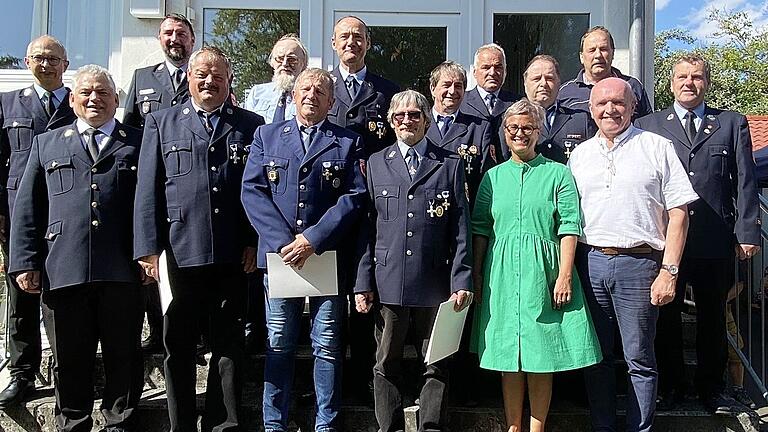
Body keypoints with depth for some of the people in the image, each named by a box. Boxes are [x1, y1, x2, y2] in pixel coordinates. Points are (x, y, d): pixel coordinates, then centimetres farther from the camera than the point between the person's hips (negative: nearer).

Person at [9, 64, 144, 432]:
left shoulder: (139, 144, 11)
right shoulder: (46, 144, 17)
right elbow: (27, 208, 11)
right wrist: (25, 263, 2)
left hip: (122, 272, -1)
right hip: (63, 272, 2)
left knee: (124, 357, 7)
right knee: (70, 362, 10)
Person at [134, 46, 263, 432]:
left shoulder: (251, 125, 11)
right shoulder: (161, 123, 11)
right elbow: (148, 190, 4)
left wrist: (255, 242, -2)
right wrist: (149, 249, -4)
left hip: (233, 255, 0)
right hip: (179, 253, 0)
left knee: (229, 346, 8)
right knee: (178, 346, 7)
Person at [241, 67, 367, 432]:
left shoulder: (349, 142, 7)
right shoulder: (266, 136, 12)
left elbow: (355, 197, -3)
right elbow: (252, 191, 2)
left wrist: (313, 239, -13)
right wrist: (282, 242, -10)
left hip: (329, 256, -1)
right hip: (279, 253, 1)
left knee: (327, 345, 5)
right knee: (278, 344, 7)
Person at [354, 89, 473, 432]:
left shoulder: (450, 164, 6)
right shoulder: (376, 163, 11)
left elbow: (460, 228, 2)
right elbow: (367, 226, 7)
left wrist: (461, 280, -5)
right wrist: (363, 281, 2)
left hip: (435, 283, -1)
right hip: (387, 283, 1)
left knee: (437, 365, 7)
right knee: (386, 365, 8)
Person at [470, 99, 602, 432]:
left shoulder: (557, 173, 3)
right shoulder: (494, 176, 11)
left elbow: (570, 227, -3)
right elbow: (481, 229, 11)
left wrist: (565, 275, -11)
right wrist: (477, 275, 5)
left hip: (542, 272, -2)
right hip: (502, 274, 3)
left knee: (542, 355, 2)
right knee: (507, 355, 7)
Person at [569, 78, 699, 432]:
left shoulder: (656, 147, 2)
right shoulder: (579, 154, 13)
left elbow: (678, 213, -2)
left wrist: (669, 271, -10)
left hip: (638, 263, -3)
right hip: (589, 262, 4)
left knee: (639, 359, 3)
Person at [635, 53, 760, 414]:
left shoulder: (733, 124, 10)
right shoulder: (648, 126, 8)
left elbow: (745, 182, 5)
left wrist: (747, 232, -3)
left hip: (716, 240, 1)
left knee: (713, 317, 11)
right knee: (666, 315, 8)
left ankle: (712, 387, 25)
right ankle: (671, 385, 22)